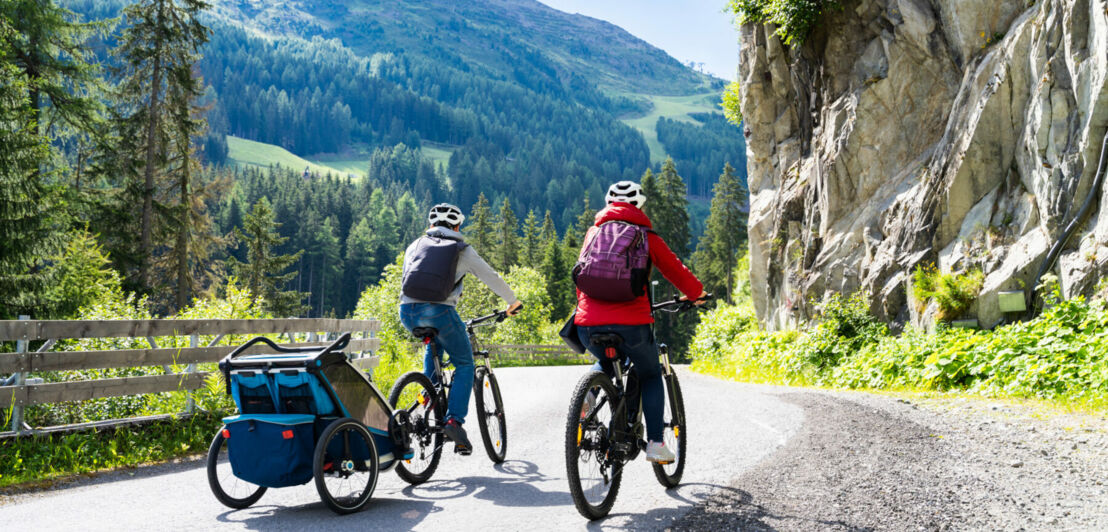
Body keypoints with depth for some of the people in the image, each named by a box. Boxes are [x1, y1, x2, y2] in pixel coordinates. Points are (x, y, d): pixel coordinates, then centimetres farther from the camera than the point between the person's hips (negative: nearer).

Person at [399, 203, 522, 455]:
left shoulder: (415, 245, 22)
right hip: (439, 311, -4)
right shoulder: (461, 250, 12)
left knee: (433, 347, 36)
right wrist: (513, 302, 29)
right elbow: (492, 278, 14)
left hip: (408, 311, 4)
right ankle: (454, 420, -4)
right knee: (465, 365, 12)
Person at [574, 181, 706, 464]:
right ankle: (655, 443, 11)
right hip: (631, 324, -3)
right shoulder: (646, 235, 8)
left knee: (605, 362, 35)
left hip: (588, 324, 3)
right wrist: (696, 293, 36)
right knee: (651, 375, 21)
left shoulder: (594, 232, 17)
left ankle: (587, 394, 6)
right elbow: (673, 268, 17)